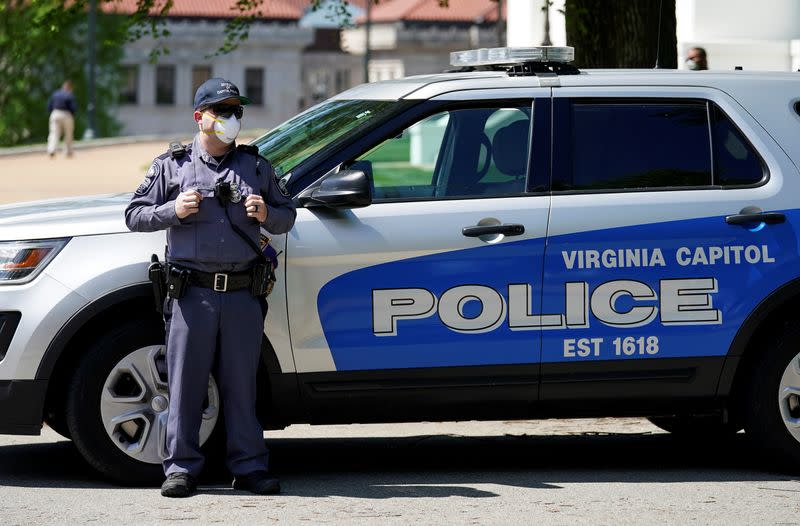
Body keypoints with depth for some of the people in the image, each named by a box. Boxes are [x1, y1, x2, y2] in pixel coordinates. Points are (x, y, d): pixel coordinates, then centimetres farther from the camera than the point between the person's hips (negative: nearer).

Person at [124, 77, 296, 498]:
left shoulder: (255, 166, 15)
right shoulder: (172, 166, 9)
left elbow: (287, 216, 19)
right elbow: (134, 216, 7)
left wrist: (267, 214, -4)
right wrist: (174, 210, -10)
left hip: (242, 294, 2)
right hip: (192, 292, -2)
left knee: (241, 384, 4)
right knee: (185, 383, -2)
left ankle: (249, 467, 8)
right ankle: (181, 468, 3)